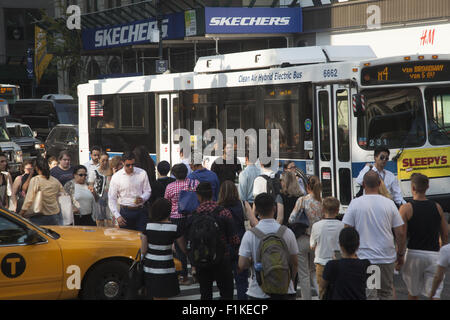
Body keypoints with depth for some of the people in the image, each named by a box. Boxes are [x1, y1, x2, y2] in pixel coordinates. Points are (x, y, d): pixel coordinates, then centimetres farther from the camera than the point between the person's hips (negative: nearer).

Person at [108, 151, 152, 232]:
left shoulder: (142, 173, 1)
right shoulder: (116, 177, -2)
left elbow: (147, 191, 10)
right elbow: (111, 199, 0)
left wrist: (142, 198, -14)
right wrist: (117, 216, -9)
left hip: (140, 211, 1)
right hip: (125, 212, -1)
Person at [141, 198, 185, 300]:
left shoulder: (147, 226, -5)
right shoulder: (173, 227, -10)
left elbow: (143, 250, -2)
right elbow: (184, 248, 0)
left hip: (149, 267, 3)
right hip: (165, 268, -3)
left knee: (155, 296, 17)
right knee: (162, 297, 4)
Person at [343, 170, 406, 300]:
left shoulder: (355, 203, -6)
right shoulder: (389, 203, -1)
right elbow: (401, 233, 1)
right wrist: (400, 254, 15)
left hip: (364, 258, -2)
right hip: (387, 257, 2)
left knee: (368, 295, 0)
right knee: (386, 293, 16)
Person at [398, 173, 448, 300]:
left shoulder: (406, 208, -8)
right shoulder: (437, 207, 3)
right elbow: (445, 235, 9)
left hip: (414, 253, -1)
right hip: (433, 254, 2)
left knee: (413, 292, 17)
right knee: (434, 293, 0)